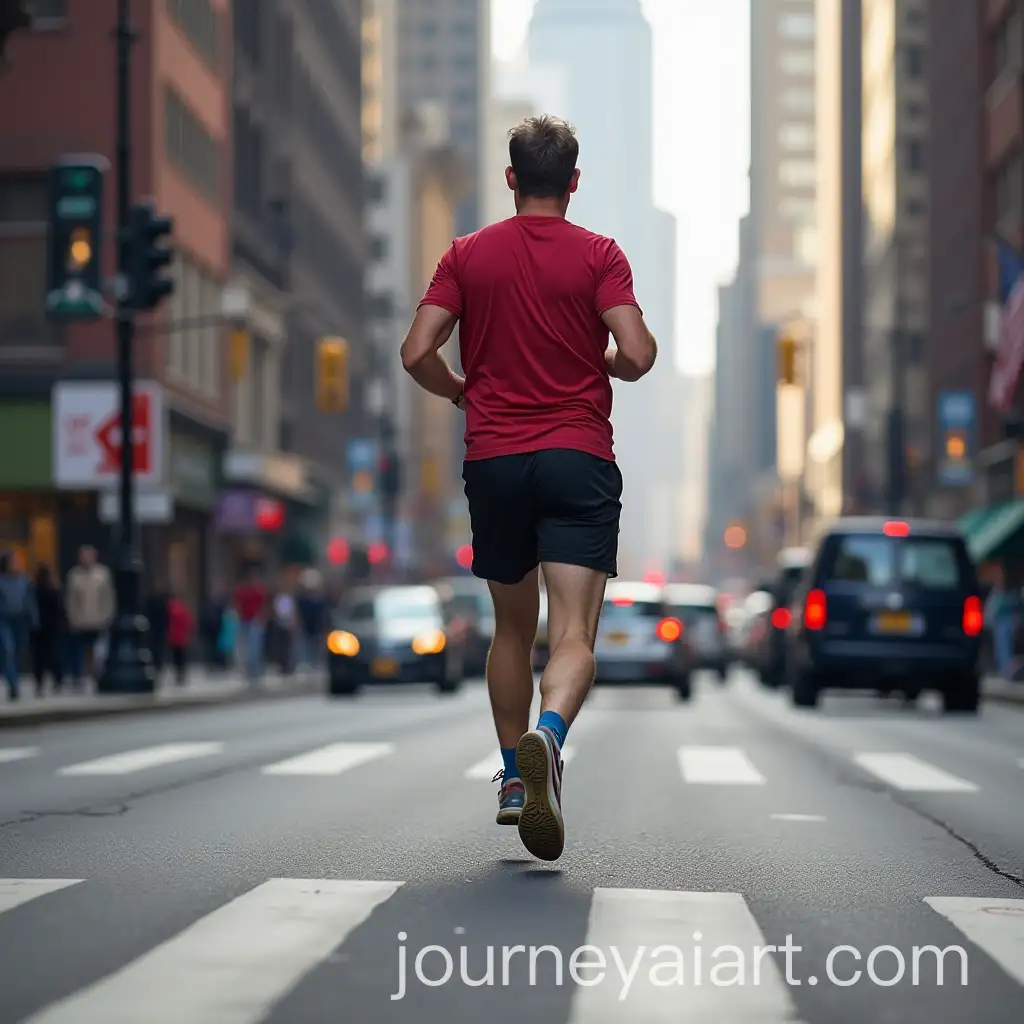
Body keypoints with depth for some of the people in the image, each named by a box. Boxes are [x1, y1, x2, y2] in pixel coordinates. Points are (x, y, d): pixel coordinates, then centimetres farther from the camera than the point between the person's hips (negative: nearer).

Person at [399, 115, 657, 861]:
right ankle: (547, 738, -38)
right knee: (574, 632, -10)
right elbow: (637, 355, -10)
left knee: (514, 626, 19)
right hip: (580, 460, -3)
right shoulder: (599, 255, 1)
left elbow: (418, 353, -1)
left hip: (493, 461, 3)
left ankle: (514, 779, 23)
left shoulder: (468, 255, 6)